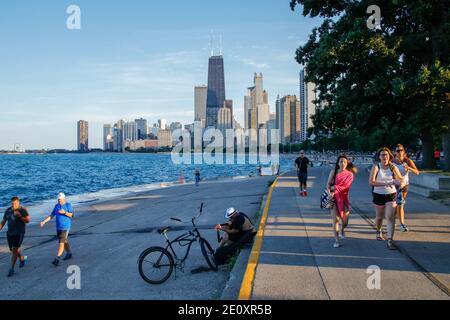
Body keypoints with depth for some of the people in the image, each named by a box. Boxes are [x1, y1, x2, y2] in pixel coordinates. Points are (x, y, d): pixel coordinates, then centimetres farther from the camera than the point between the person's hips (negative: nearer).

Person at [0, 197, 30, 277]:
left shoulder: (23, 210, -10)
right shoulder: (8, 210, 4)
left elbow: (27, 221, -16)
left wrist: (19, 215, -27)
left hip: (19, 233, -6)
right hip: (10, 233, 6)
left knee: (14, 250, -10)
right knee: (12, 249, 16)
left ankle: (12, 269, -6)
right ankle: (22, 258, 44)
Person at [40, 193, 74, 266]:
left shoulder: (68, 205, -7)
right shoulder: (56, 206, 9)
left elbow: (71, 215, -11)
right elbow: (51, 216, 8)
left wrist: (64, 212, -26)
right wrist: (44, 221, -2)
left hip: (65, 227, -6)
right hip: (58, 227, 6)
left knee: (61, 242, -11)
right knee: (64, 241, 18)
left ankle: (57, 259, -13)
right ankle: (69, 254, 35)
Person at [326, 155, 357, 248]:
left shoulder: (350, 174, 4)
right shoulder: (334, 171, 5)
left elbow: (346, 186, -8)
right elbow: (328, 184, 1)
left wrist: (335, 188, -15)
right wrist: (330, 192, -16)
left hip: (344, 198, 1)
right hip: (334, 198, -1)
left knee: (345, 221, 4)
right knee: (335, 219, -8)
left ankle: (342, 229, 40)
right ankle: (336, 240, -2)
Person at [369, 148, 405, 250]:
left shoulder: (393, 167, -2)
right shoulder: (376, 167, -9)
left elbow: (401, 179, 5)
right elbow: (371, 182, -19)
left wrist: (402, 183, -20)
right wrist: (386, 183, -26)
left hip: (391, 195, 1)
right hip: (378, 195, 0)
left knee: (390, 217, -11)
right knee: (379, 217, 17)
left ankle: (390, 240, -10)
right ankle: (379, 231, 47)